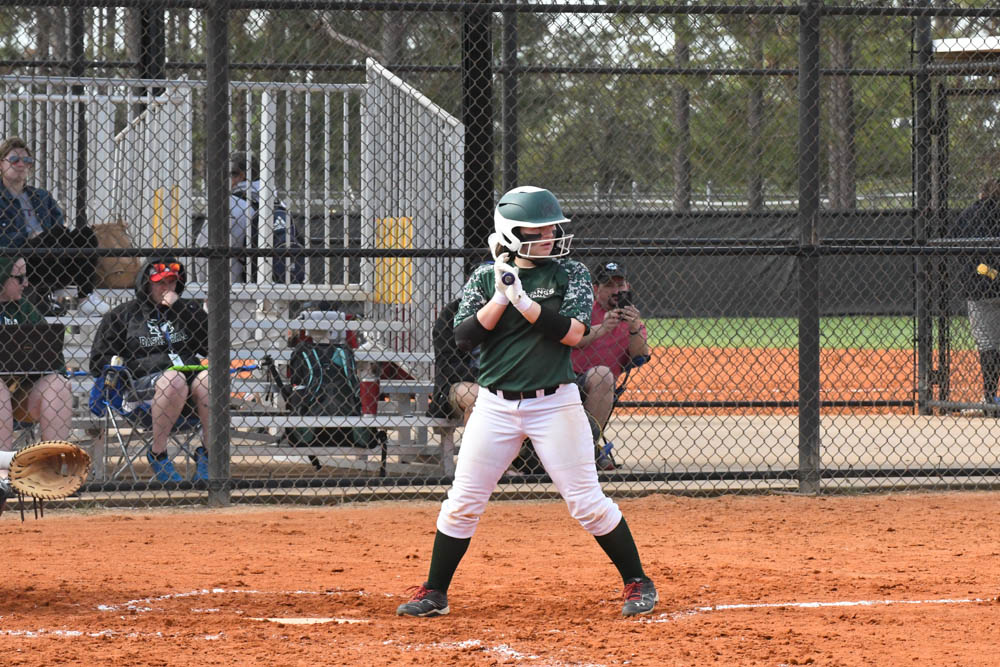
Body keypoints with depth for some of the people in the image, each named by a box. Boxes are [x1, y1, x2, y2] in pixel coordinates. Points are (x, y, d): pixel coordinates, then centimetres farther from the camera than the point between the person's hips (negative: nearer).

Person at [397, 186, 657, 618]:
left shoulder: (570, 274, 1)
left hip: (554, 402, -2)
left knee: (586, 502, -2)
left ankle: (637, 583, 11)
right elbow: (464, 336, -5)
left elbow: (573, 332, -13)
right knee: (463, 502, 2)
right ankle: (434, 594, 13)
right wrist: (502, 295, -15)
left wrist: (523, 299, -19)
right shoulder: (485, 278, 5)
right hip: (496, 405, 2)